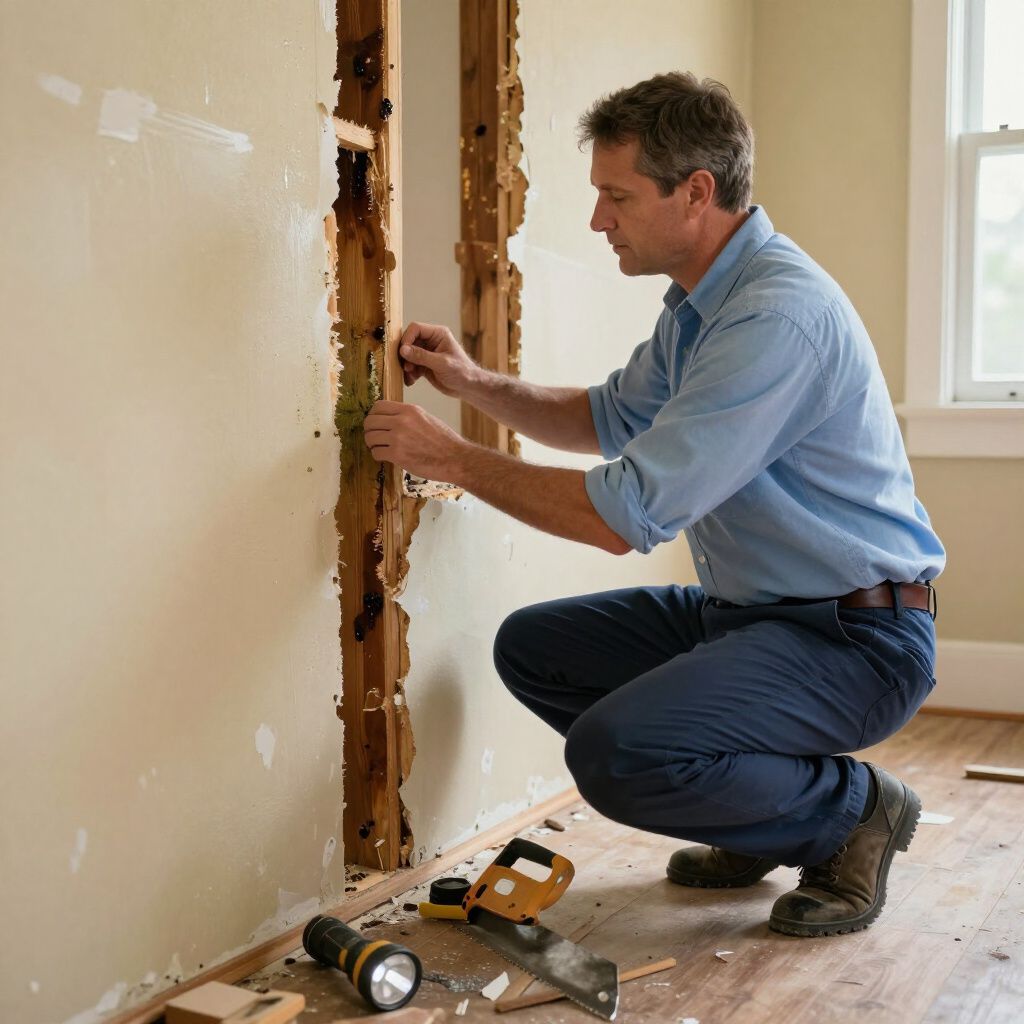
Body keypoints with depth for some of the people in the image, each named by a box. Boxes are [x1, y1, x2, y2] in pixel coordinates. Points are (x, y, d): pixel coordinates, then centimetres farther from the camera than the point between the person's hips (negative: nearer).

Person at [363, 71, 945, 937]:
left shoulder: (779, 315, -26)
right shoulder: (700, 299, 8)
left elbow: (627, 515, -27)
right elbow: (610, 420, 23)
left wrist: (452, 457, -17)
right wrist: (476, 384, 7)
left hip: (855, 638, -10)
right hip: (745, 610, 10)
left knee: (616, 752, -28)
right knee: (533, 647, 8)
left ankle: (854, 811, -1)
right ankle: (759, 821, 16)